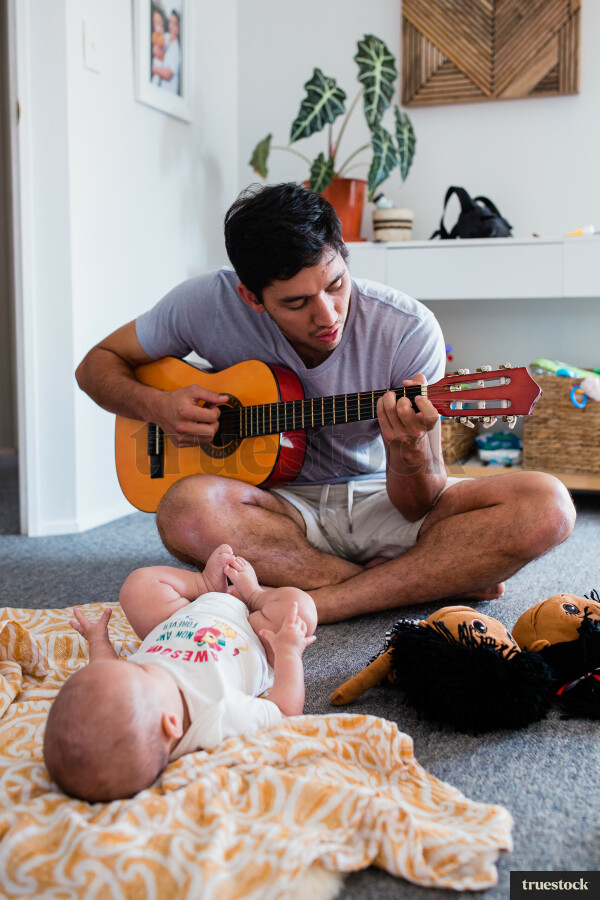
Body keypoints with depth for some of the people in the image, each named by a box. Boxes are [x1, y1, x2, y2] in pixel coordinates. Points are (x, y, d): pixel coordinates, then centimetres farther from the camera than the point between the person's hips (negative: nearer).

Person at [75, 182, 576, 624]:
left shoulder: (408, 331, -16)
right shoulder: (211, 304, -12)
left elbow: (418, 508, -13)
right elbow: (98, 363, 3)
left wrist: (407, 449, -36)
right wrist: (159, 407, -17)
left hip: (381, 502, 0)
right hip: (280, 506, 1)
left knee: (545, 505, -25)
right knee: (188, 510, -36)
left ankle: (307, 605, -27)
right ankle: (438, 581, -19)